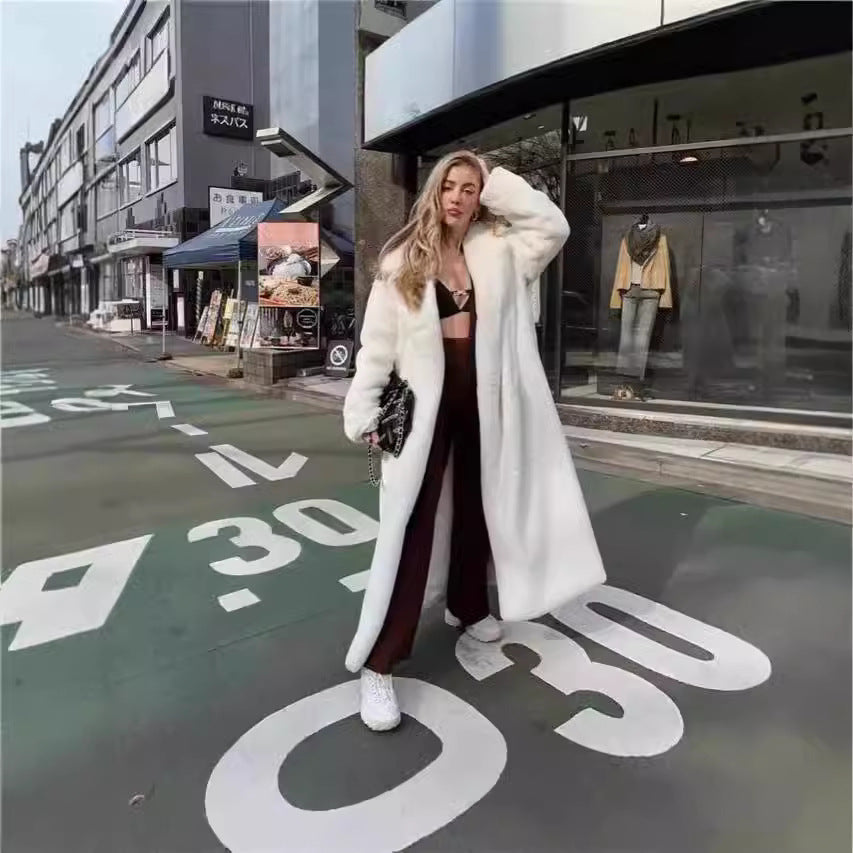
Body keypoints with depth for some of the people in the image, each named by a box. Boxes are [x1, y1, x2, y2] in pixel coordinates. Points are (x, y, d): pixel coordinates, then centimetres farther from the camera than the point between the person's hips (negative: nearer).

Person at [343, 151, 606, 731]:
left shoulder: (498, 250, 8)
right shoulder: (403, 259, -1)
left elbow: (553, 227, -1)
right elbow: (378, 341, -3)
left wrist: (499, 183, 0)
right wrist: (365, 411, -8)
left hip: (484, 398, 4)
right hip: (425, 400, -4)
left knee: (477, 506, 17)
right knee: (412, 524, -7)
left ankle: (467, 607, 41)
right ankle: (379, 664, 0)